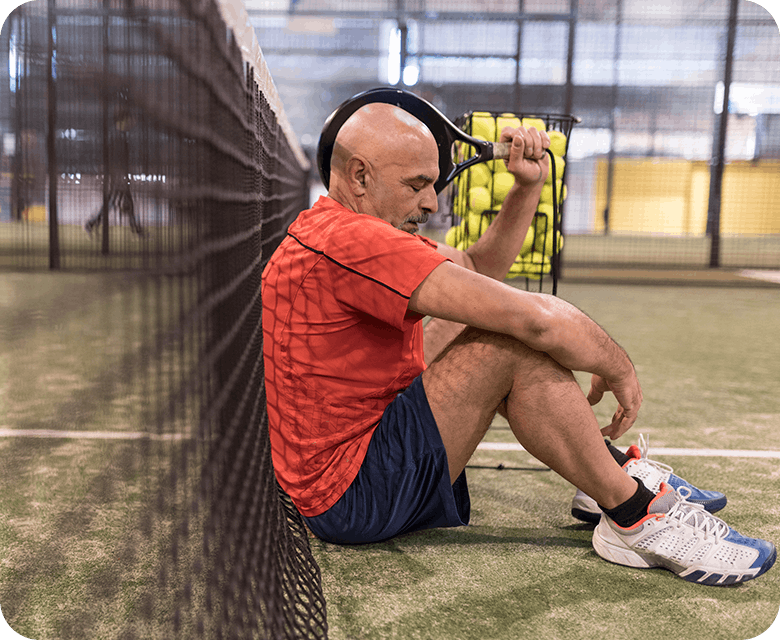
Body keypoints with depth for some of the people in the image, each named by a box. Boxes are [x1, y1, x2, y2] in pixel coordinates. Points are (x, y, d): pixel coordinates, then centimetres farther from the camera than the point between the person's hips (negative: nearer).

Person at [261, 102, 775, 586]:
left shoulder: (329, 230, 11)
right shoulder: (349, 240, -24)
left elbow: (479, 268, 15)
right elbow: (537, 319, -26)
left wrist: (528, 187, 3)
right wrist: (620, 368, -9)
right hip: (352, 498, -11)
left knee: (474, 321, 14)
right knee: (518, 341, -22)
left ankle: (612, 472, 13)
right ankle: (636, 519, -6)